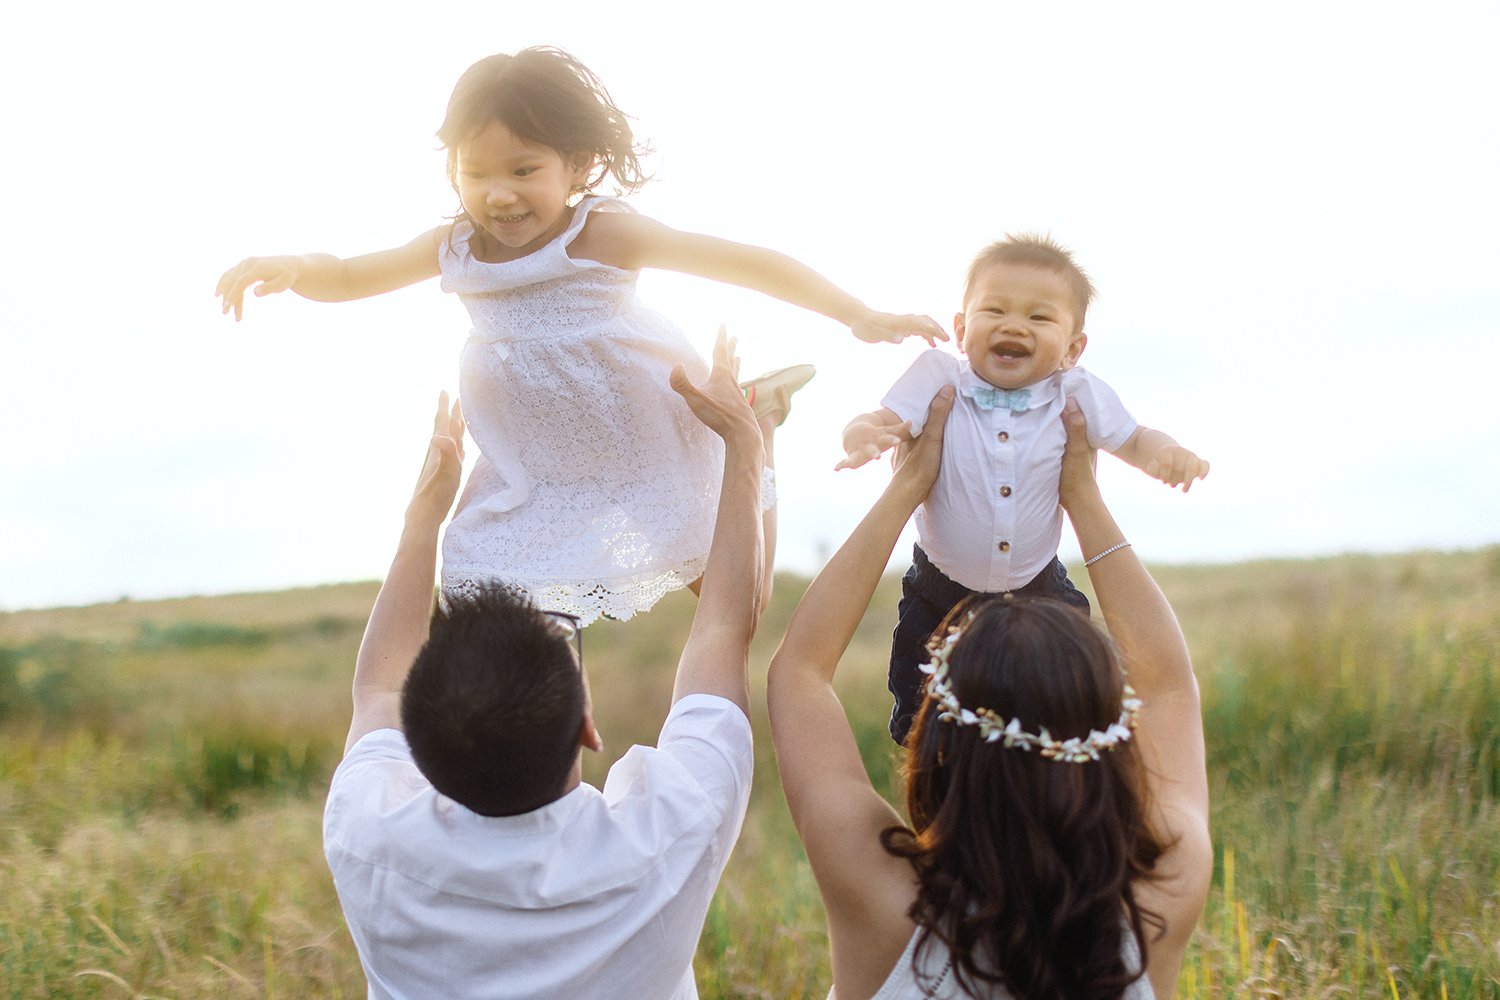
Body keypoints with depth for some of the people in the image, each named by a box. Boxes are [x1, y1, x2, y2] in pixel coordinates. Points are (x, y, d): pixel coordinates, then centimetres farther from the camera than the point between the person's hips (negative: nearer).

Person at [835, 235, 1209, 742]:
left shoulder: (1077, 396, -10)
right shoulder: (938, 381, -14)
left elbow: (1134, 440, 3)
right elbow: (880, 423, -18)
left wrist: (1168, 452, -20)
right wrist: (863, 438, -43)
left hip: (1039, 590, 1)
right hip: (941, 593, -1)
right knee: (920, 723, 11)